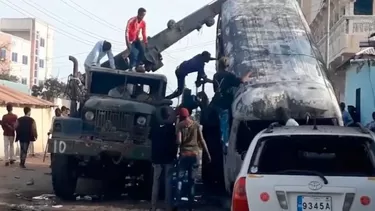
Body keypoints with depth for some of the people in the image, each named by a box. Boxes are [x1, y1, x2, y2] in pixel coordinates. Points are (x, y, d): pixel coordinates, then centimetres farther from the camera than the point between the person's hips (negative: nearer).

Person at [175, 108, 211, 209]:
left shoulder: (179, 125, -3)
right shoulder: (196, 124, 5)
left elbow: (179, 141, -12)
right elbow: (202, 140, 4)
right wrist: (208, 154, 8)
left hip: (184, 154, -2)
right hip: (195, 154, 2)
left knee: (179, 178, 7)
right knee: (192, 180, 7)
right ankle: (190, 204, 7)